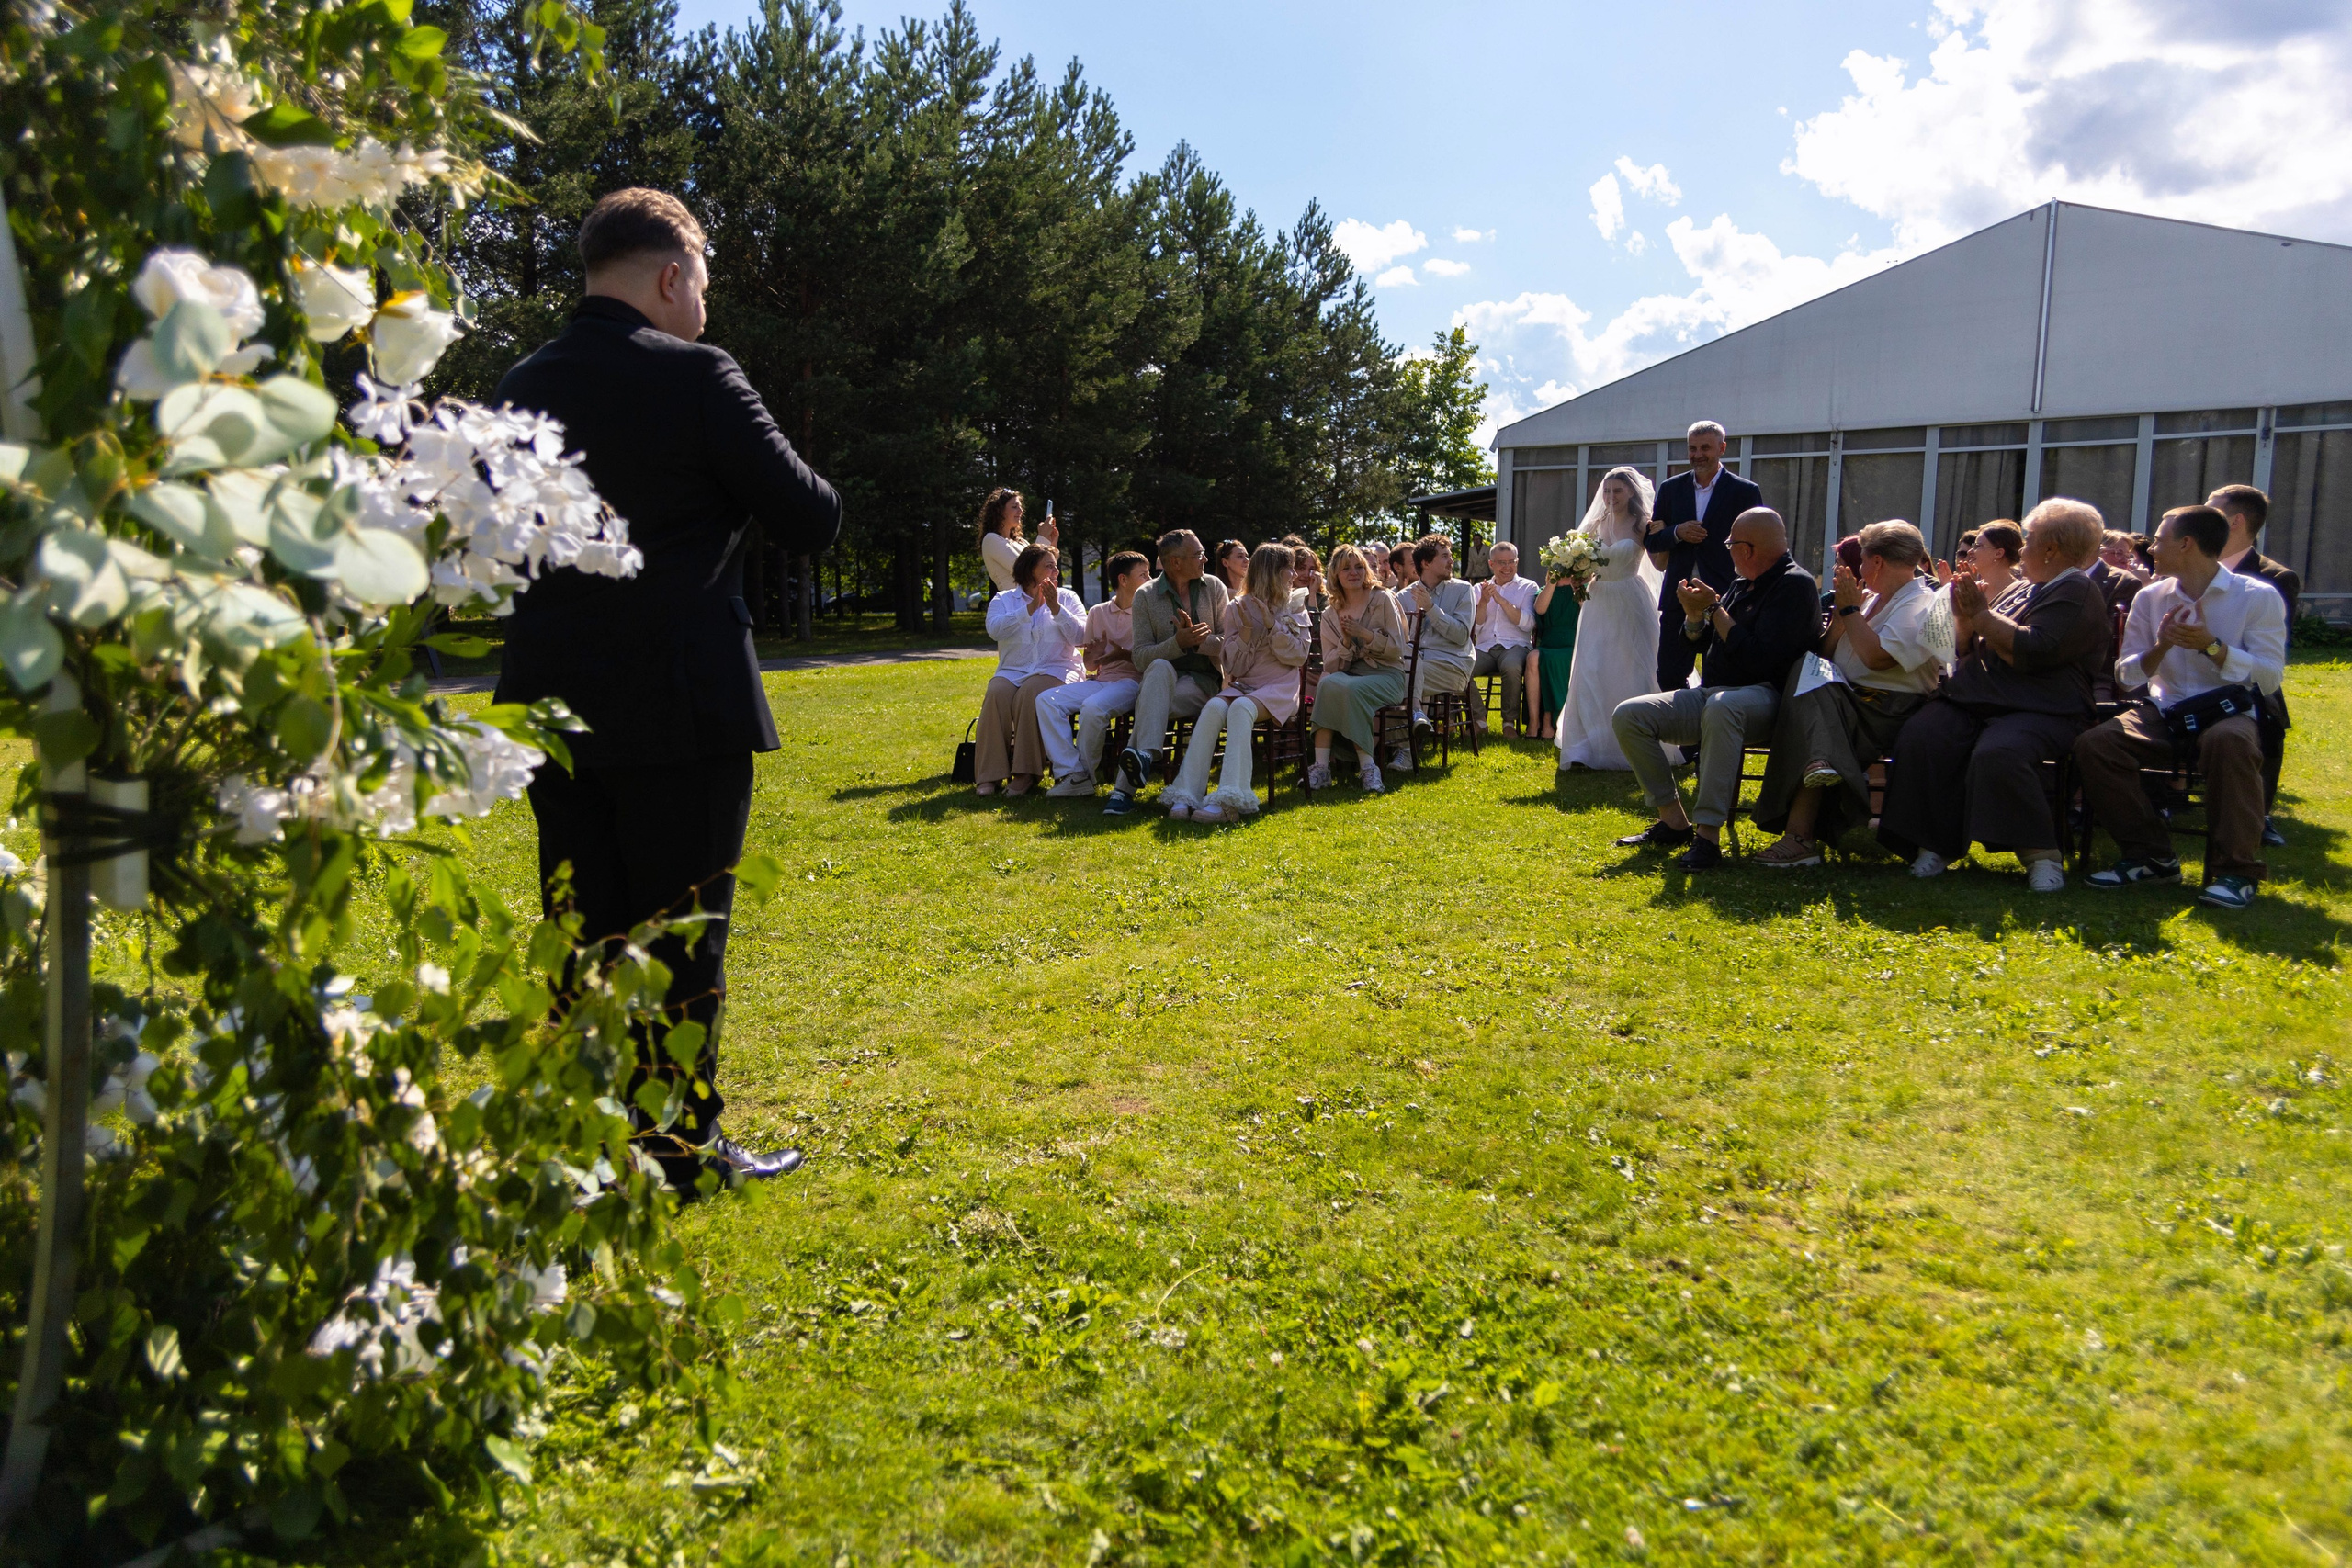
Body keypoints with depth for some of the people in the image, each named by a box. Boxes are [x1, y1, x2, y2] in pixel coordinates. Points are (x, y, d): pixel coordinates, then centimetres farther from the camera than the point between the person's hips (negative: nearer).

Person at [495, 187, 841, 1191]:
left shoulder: (521, 387, 7)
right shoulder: (697, 376, -11)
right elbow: (811, 521, -9)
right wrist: (736, 509, 10)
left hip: (553, 703, 6)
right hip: (680, 709, -6)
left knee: (581, 929, 14)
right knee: (682, 929, 5)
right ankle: (682, 1145, 14)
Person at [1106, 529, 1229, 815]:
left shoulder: (1214, 588, 8)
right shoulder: (1146, 595, 3)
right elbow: (1141, 657, -5)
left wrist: (1197, 640, -18)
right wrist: (1179, 643, -22)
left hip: (1203, 681, 0)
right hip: (1159, 679, 0)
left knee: (1151, 702, -33)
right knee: (1160, 668, -38)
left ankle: (1124, 787, -44)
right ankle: (1147, 756, -53)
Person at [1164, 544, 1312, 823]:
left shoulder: (1294, 610, 15)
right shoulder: (1236, 609, 12)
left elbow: (1298, 656, 1)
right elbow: (1234, 667, 5)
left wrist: (1272, 624, -8)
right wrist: (1247, 629, -8)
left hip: (1279, 689, -2)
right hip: (1242, 685, 2)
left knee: (1241, 707, -35)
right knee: (1214, 707, -33)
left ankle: (1228, 801, -48)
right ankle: (1186, 797, -41)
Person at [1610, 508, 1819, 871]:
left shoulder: (1795, 585, -10)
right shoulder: (1743, 582, 17)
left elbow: (1760, 660, -22)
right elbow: (1701, 643, 22)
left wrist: (1714, 610, -13)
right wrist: (1694, 613, 0)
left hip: (1763, 697, -9)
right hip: (1710, 694, 9)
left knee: (1721, 706, -43)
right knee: (1628, 716, -9)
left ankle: (1708, 834, -39)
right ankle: (1673, 821, -4)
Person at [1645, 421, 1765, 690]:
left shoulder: (1746, 492, 1)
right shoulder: (1671, 489, 11)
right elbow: (1651, 541, 10)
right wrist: (1676, 533, -10)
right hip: (1677, 599, 3)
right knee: (1668, 677, 4)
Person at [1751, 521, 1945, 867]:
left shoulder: (1921, 605, -2)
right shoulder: (1873, 600, 25)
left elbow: (1877, 657, -19)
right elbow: (1825, 654, 20)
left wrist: (1850, 608, -7)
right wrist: (1840, 610, 8)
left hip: (1889, 710, -7)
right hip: (1852, 700, 7)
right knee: (1810, 670, -24)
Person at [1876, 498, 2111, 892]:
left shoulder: (2077, 593, 0)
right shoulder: (2021, 590, 26)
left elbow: (2033, 651, -17)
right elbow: (1968, 651, 29)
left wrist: (1982, 615, -6)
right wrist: (1965, 619, 9)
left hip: (2040, 710, -7)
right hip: (1974, 700, 7)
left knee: (1997, 754, -37)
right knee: (1919, 738, -23)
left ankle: (2041, 853, -22)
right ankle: (1935, 844, -17)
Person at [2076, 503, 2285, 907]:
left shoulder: (2258, 597, -1)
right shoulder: (2150, 597, 10)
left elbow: (2270, 679, -9)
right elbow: (2125, 676, 9)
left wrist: (2210, 645, -20)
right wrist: (2160, 646, -11)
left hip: (2228, 712, -4)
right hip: (2165, 711, 4)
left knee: (2229, 741, -41)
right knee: (2093, 744, -26)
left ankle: (2235, 871, -27)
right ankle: (2151, 855, -11)